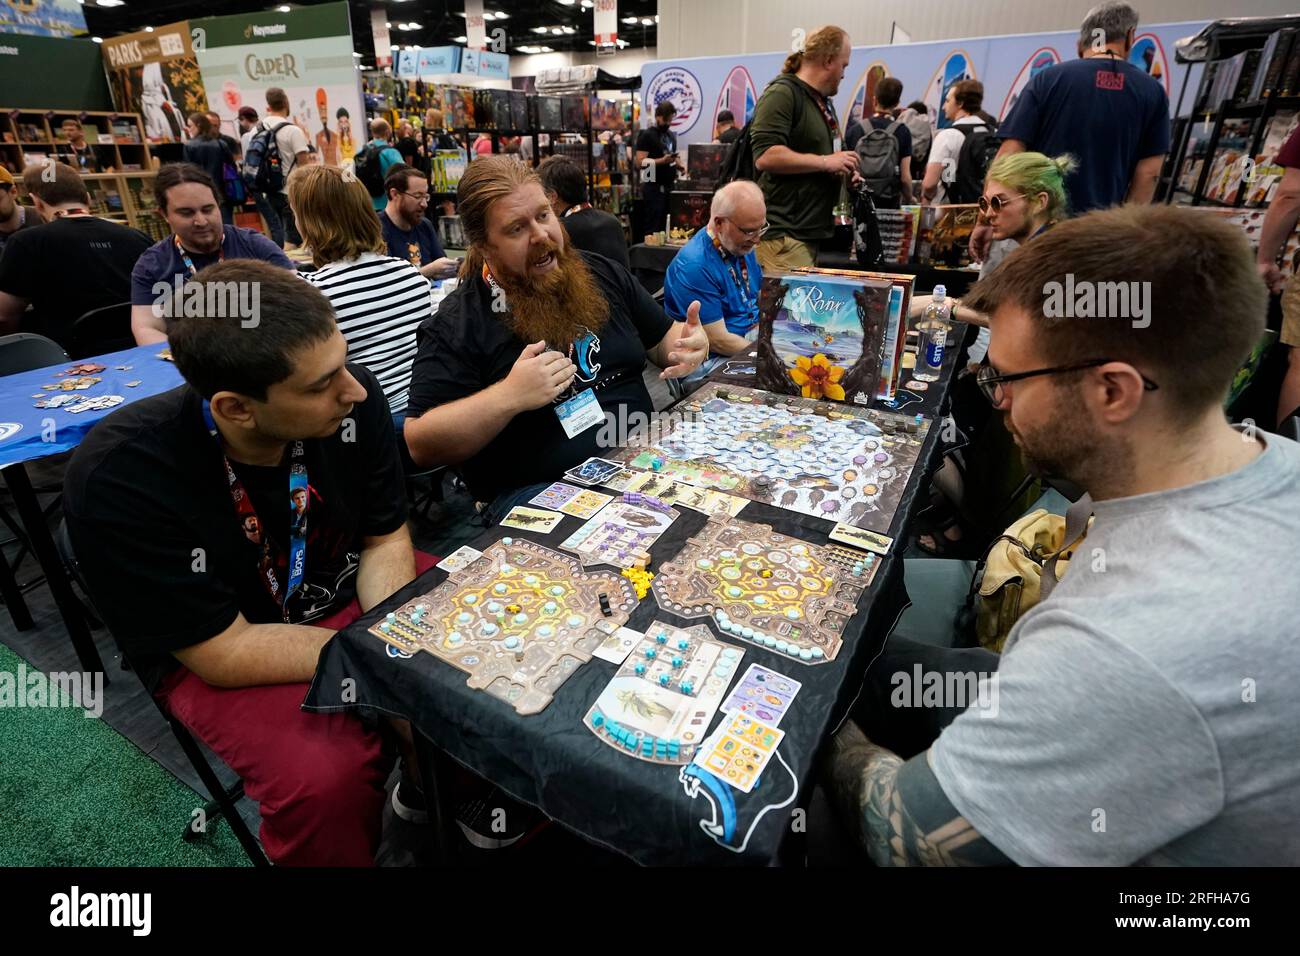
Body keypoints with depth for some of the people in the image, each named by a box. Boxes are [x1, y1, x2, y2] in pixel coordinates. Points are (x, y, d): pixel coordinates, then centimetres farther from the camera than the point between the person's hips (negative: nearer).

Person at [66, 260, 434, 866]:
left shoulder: (351, 397, -19)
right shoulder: (117, 478, -28)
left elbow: (385, 541, -7)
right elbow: (225, 651, -23)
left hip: (352, 595, 4)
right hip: (214, 653, -3)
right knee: (327, 780, -30)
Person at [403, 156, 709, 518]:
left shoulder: (603, 274, 11)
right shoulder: (456, 324, -6)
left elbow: (663, 337, 22)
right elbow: (420, 446, -10)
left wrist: (690, 348, -3)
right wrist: (509, 396, -23)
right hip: (536, 490, -5)